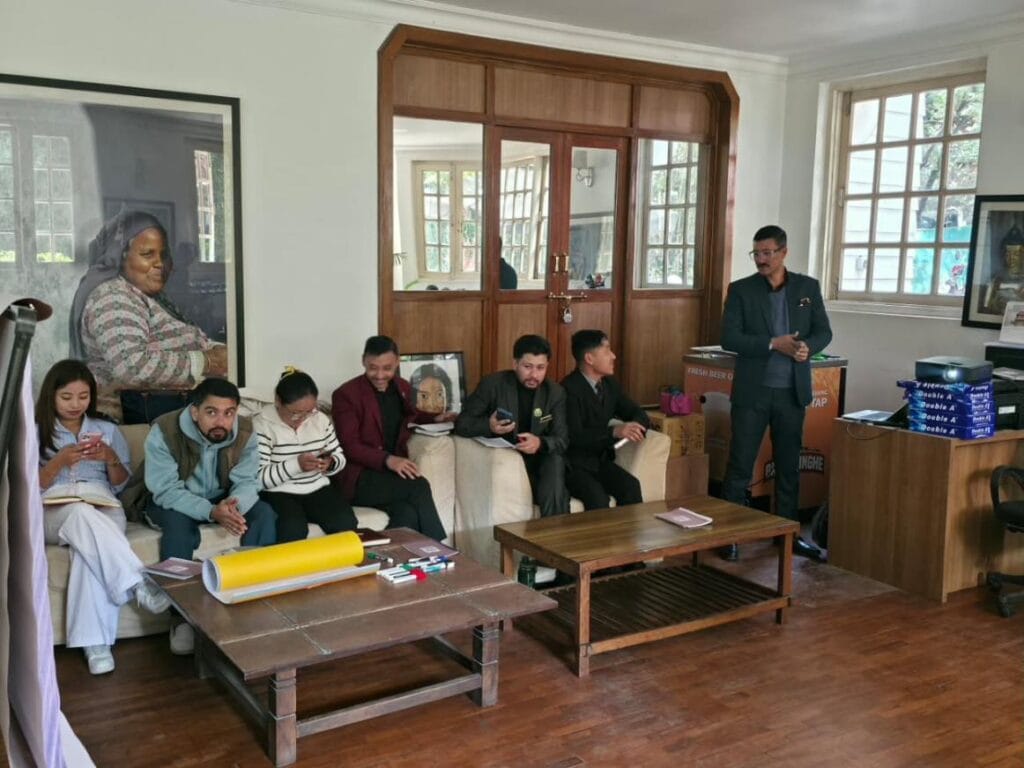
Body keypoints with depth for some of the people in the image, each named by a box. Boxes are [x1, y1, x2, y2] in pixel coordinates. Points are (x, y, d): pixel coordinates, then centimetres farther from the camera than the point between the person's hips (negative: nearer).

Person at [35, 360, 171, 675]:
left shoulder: (107, 429, 16)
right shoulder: (36, 432, 12)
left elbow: (120, 484, 13)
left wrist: (111, 458, -8)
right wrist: (60, 461, -15)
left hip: (103, 508, 1)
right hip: (52, 511, -1)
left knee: (89, 548, -37)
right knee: (82, 513, -40)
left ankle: (94, 642, -41)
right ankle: (137, 584, -45)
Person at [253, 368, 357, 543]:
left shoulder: (321, 419, 5)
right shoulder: (262, 424, -10)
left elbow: (340, 457, 13)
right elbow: (259, 477, -15)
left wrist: (330, 464, -11)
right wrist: (296, 464, -28)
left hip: (318, 488, 4)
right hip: (279, 493, -4)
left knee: (346, 523, -22)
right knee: (294, 528, -33)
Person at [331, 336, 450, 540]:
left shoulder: (403, 387, 14)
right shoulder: (345, 395, -5)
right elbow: (350, 446, -11)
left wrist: (434, 418, 20)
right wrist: (387, 459, -24)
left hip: (395, 471, 5)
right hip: (359, 478, -5)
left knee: (408, 514, -29)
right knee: (419, 487, -26)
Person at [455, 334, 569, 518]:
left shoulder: (556, 393, 2)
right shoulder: (492, 384, -5)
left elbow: (562, 440, -5)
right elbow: (462, 424, -6)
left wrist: (541, 443, -28)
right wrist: (488, 426, -27)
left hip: (540, 460, 3)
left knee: (555, 461, -29)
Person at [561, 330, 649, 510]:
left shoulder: (610, 384, 9)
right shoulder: (569, 389, -16)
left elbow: (638, 414, 13)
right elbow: (574, 437, -24)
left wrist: (635, 428, -11)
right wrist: (614, 431, -34)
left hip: (600, 459, 6)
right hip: (572, 464, -6)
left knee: (631, 486, -21)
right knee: (597, 496, -31)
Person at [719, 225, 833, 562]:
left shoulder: (808, 287, 6)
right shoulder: (740, 290, -2)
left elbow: (824, 331, 5)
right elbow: (729, 338, -10)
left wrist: (808, 346, -16)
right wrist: (773, 344, -19)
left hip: (792, 392, 3)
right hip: (752, 391, -2)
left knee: (789, 465, 12)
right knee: (740, 464, 0)